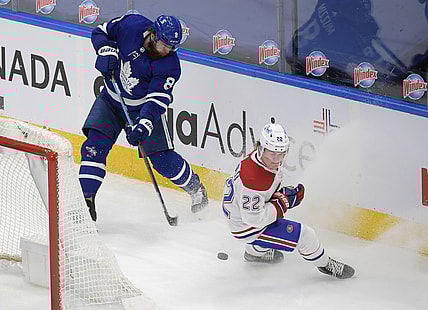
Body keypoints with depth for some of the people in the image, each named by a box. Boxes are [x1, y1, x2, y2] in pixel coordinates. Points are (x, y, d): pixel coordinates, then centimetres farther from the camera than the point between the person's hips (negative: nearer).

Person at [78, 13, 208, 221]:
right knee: (95, 143, -13)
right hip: (111, 99, 2)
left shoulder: (170, 66, -24)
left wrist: (143, 126, -41)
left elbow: (156, 101, -27)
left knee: (162, 158, -4)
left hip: (143, 108, -2)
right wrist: (107, 51, -22)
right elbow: (100, 32, -2)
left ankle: (196, 190, 19)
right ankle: (86, 199, -8)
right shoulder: (130, 25, -19)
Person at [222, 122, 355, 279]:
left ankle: (257, 251, 44)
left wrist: (285, 193, -6)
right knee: (305, 236, -11)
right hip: (247, 228, -10)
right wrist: (282, 204, -23)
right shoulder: (254, 179, -37)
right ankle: (325, 265, 20)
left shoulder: (266, 159, -9)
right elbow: (254, 219, -33)